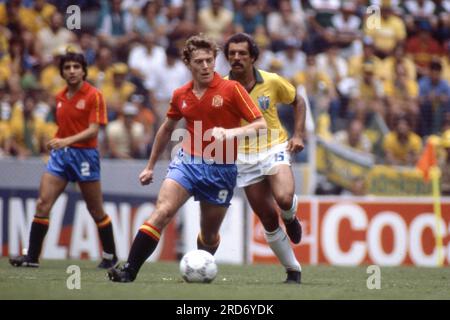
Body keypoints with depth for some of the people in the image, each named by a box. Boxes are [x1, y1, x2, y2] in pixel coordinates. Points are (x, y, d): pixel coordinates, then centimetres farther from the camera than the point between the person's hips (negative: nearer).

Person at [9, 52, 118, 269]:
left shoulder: (94, 96, -7)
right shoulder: (60, 97, 12)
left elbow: (93, 130, -16)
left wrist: (68, 140, -29)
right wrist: (54, 142, 8)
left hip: (84, 155, -5)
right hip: (60, 154, 5)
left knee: (96, 211, 5)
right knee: (42, 204, -8)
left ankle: (110, 256, 21)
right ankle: (32, 256, -9)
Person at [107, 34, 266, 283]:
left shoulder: (231, 89, -8)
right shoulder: (181, 95, 6)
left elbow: (261, 124, -9)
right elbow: (167, 129, 22)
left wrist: (231, 132, -26)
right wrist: (150, 166, 25)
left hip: (221, 170, -2)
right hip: (187, 162, 2)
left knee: (209, 236, 8)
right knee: (162, 211, -20)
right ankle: (129, 270, -25)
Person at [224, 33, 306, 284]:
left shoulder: (272, 82, -6)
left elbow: (297, 101, 11)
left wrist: (298, 135, 0)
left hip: (275, 148, -1)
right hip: (245, 157, 1)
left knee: (284, 199, -29)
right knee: (269, 220, 1)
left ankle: (291, 217, 9)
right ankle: (293, 271, 16)